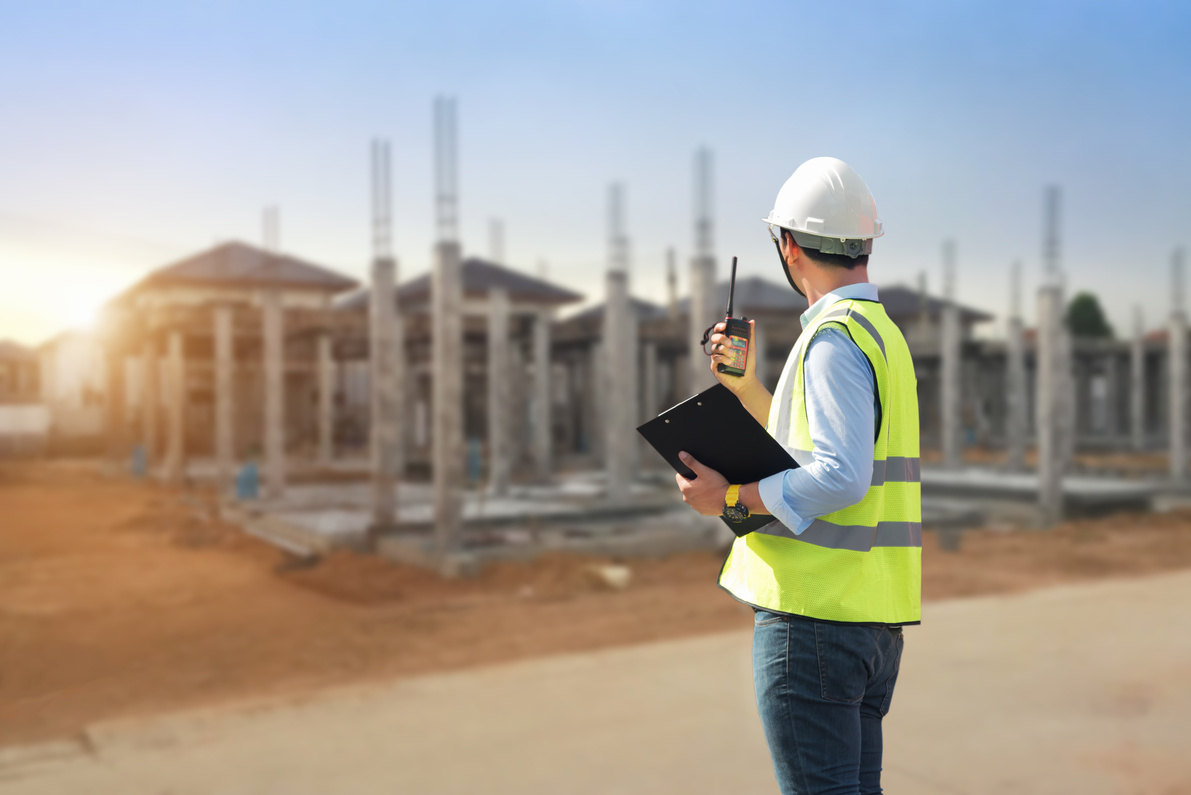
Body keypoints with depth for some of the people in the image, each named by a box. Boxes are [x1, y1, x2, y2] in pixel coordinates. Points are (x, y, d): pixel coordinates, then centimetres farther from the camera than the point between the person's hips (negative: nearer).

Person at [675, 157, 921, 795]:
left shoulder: (834, 337, -13)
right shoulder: (883, 331, 18)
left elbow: (841, 477, -23)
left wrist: (732, 497, -16)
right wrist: (743, 384, 19)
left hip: (813, 612, -10)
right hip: (875, 615, 10)